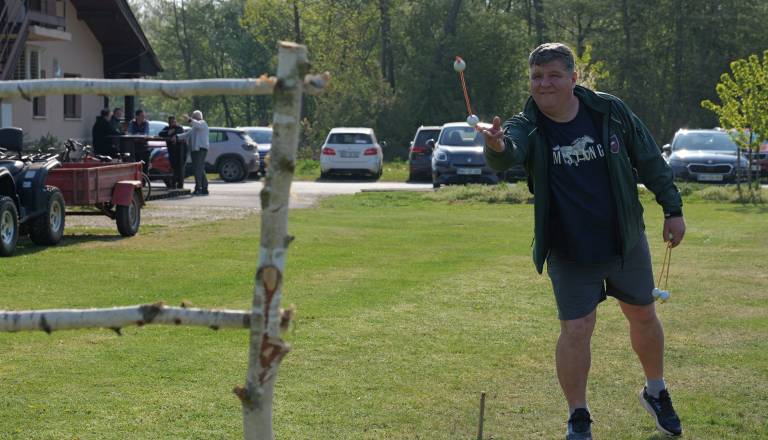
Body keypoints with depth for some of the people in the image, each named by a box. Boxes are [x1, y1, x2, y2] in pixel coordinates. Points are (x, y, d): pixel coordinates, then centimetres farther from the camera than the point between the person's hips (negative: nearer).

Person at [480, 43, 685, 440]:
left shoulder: (610, 111, -10)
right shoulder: (526, 127, -15)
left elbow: (649, 160, 2)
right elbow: (507, 157, -38)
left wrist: (673, 209, 4)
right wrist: (497, 148, -62)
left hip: (626, 241, 2)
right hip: (569, 253, -2)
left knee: (643, 317, 16)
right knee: (576, 330, -6)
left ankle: (656, 393, 42)